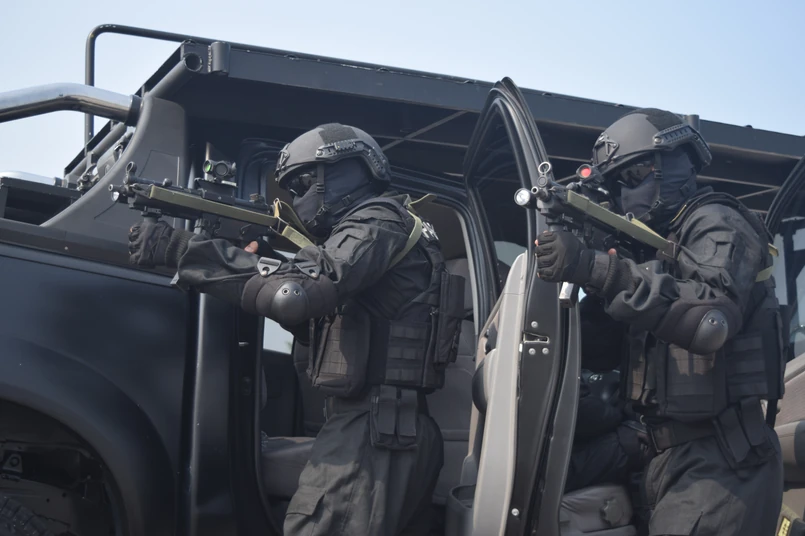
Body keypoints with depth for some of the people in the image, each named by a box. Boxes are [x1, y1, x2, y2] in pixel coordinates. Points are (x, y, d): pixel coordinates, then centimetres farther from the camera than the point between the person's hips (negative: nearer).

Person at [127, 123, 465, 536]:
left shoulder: (379, 222, -6)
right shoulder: (372, 231, 25)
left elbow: (298, 288, -23)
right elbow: (323, 329, 25)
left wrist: (179, 249, -20)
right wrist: (258, 262, 13)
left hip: (371, 431, -10)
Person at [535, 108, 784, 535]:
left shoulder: (717, 224, -7)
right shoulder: (659, 245, 21)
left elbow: (714, 319, -29)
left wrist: (600, 270, -34)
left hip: (720, 460, -9)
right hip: (677, 455, 9)